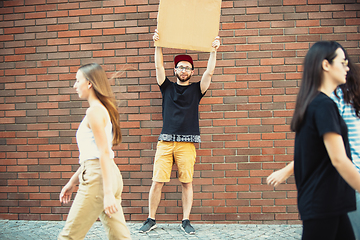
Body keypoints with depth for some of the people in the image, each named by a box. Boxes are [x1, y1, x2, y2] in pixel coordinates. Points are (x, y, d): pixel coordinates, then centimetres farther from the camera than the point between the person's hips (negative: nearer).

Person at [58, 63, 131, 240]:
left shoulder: (94, 111, -11)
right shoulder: (102, 109, 19)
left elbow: (104, 153, -18)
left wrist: (108, 193, -22)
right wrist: (72, 181, 25)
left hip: (97, 177, -10)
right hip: (111, 176, 10)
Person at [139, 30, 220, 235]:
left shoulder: (196, 89, 12)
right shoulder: (167, 87, 14)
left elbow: (209, 72, 1)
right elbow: (159, 67, 5)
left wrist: (214, 50, -4)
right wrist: (158, 45, -4)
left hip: (187, 143, 0)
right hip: (165, 141, 1)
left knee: (187, 182, 2)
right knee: (157, 181, -1)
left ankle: (186, 221, 13)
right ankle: (151, 220, 10)